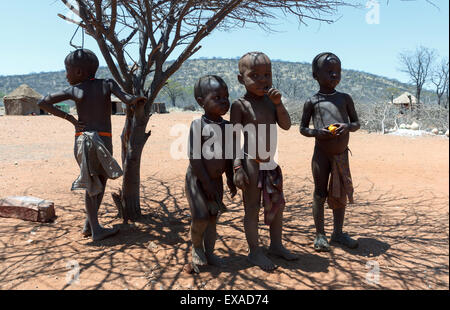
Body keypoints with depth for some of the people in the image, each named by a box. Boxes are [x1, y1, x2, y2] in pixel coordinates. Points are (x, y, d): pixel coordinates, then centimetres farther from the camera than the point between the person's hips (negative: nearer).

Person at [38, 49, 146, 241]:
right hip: (103, 140, -1)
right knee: (101, 180, 16)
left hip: (81, 140, 2)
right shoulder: (107, 84, 3)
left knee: (92, 183, 14)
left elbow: (42, 103, -1)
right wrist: (135, 100, 11)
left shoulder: (74, 90, 4)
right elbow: (127, 99, -10)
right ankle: (89, 224, 12)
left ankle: (95, 228, 9)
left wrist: (69, 118, 2)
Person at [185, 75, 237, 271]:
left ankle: (209, 252, 27)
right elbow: (194, 156, -19)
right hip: (197, 179, -5)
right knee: (200, 218, -7)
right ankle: (196, 248, 21)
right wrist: (206, 183, -19)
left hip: (217, 180, 5)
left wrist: (230, 179, 9)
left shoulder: (227, 126, 2)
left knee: (213, 217, 11)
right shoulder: (198, 125, -15)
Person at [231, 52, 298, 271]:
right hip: (251, 164, -7)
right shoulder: (240, 105, -11)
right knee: (252, 208, 4)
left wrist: (278, 103, -11)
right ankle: (254, 252, 20)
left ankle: (276, 245, 35)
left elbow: (286, 125, 2)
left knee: (278, 204, 16)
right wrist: (237, 167, -19)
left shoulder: (271, 101, 7)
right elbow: (234, 137, -13)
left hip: (271, 163, 7)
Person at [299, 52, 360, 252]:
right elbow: (303, 129, 4)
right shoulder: (312, 102, -1)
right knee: (320, 193, 5)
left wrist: (348, 126, -11)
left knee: (341, 194, 12)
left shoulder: (345, 98, 7)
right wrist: (317, 132, -17)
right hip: (321, 153, -3)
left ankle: (338, 233, 28)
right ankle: (320, 234, 18)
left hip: (342, 154, 3)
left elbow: (356, 123, 12)